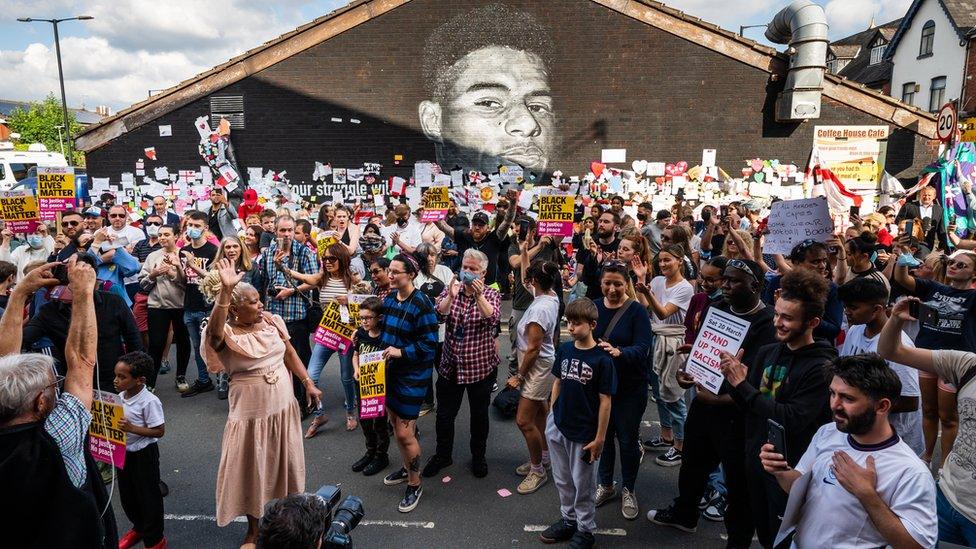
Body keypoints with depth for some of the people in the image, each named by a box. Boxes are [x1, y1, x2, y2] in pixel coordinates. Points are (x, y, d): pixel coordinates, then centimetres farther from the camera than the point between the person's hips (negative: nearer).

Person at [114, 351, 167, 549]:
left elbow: (159, 431, -22)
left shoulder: (149, 402, -24)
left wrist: (131, 428, -30)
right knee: (126, 494, 22)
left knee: (148, 496, 6)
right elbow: (120, 421, 13)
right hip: (124, 452, 8)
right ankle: (138, 528, 45)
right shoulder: (121, 396, -2)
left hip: (143, 454, -8)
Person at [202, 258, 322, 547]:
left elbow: (289, 353, 7)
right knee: (252, 468, 10)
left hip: (283, 406, 5)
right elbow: (214, 329, -40)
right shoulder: (227, 335, -16)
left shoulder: (272, 321, -2)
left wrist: (308, 383, 2)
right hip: (250, 412, -4)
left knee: (283, 463, 19)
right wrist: (225, 289, -51)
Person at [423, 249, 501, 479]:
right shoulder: (450, 290, 0)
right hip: (450, 365, 2)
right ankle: (442, 455, 34)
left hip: (481, 366, -2)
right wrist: (451, 296, -33)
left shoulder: (491, 294, -6)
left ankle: (478, 456, 34)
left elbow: (492, 319, -25)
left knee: (479, 415, 13)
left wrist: (479, 295, -38)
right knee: (444, 414, 13)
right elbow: (438, 315, -16)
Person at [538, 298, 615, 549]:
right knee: (562, 480, 21)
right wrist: (551, 414, 10)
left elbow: (605, 401, -13)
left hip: (583, 433, -5)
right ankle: (568, 520, 41)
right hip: (557, 427, 5)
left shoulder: (602, 359, -17)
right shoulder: (564, 349, -1)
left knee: (583, 484, 12)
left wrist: (600, 438, -11)